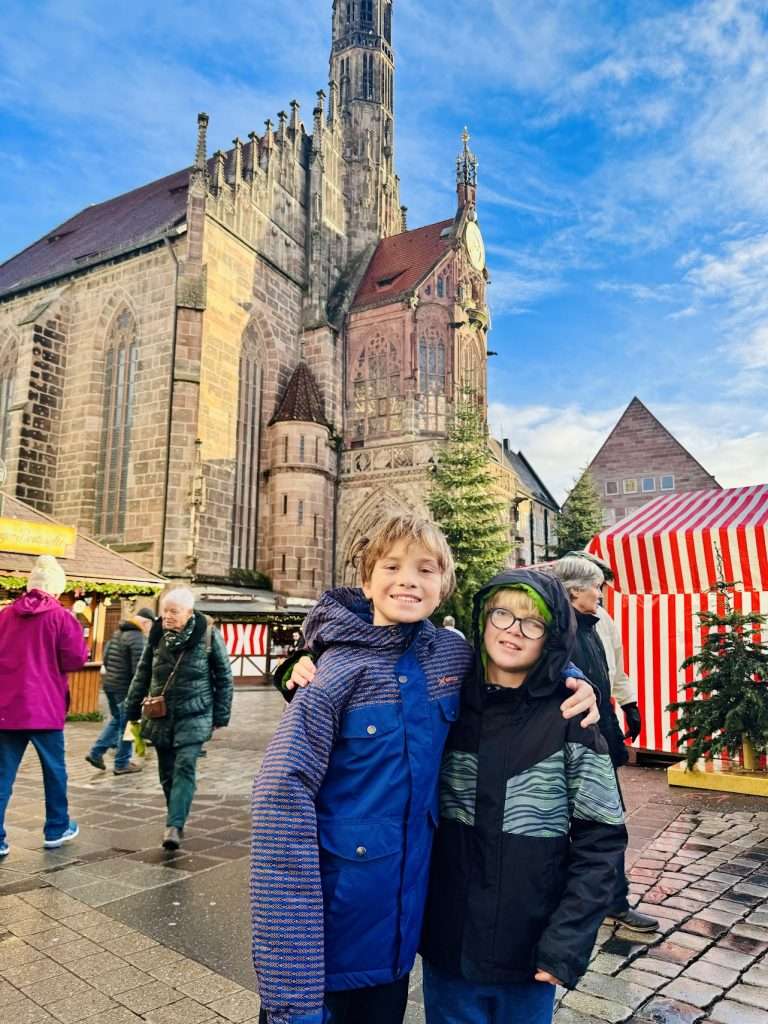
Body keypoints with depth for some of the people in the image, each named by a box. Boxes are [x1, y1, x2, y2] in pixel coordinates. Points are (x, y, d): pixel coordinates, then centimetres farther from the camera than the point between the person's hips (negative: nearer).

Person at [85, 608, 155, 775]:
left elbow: (105, 658, 16)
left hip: (109, 684, 9)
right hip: (125, 687, -9)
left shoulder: (118, 633, 11)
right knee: (127, 724, 3)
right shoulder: (137, 637, -17)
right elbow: (138, 668, -20)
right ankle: (122, 764, 11)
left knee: (116, 719, 23)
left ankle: (95, 753, 21)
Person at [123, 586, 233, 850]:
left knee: (184, 767, -14)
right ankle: (177, 819, 27)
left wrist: (221, 716, -4)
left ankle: (174, 826, -11)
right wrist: (132, 712, 10)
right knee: (167, 772, 10)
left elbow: (224, 677, -4)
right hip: (160, 716, 4)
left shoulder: (208, 634, -10)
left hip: (194, 716, -4)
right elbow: (142, 675, 11)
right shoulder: (157, 635, 1)